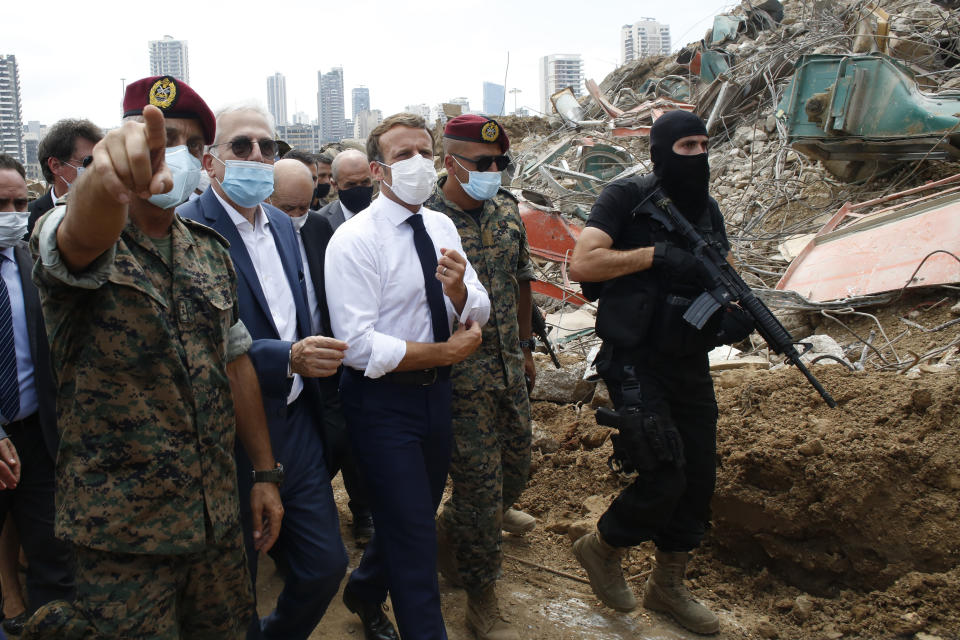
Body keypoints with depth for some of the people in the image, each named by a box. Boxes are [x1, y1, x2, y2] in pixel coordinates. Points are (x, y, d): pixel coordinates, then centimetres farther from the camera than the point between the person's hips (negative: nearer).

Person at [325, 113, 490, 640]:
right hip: (383, 402, -7)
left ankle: (364, 594, 49)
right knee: (415, 535, 0)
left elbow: (478, 314, 1)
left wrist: (458, 289, -22)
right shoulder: (355, 240, -17)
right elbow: (359, 346, -24)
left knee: (416, 514, 23)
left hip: (435, 392, 7)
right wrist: (447, 351, -18)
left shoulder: (441, 227, 3)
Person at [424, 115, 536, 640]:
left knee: (515, 466, 22)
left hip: (509, 368, 7)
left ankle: (474, 518, 55)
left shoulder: (507, 209, 4)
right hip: (463, 376, -7)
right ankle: (481, 597, 21)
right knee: (479, 482, 2)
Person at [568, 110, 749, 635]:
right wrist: (653, 254, -22)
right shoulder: (627, 198, -9)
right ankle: (601, 548, 17)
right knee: (665, 475, -14)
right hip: (635, 362, -7)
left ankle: (668, 586, 31)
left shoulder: (707, 209, 11)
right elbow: (582, 264, -20)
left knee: (699, 478, 10)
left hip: (690, 364, 7)